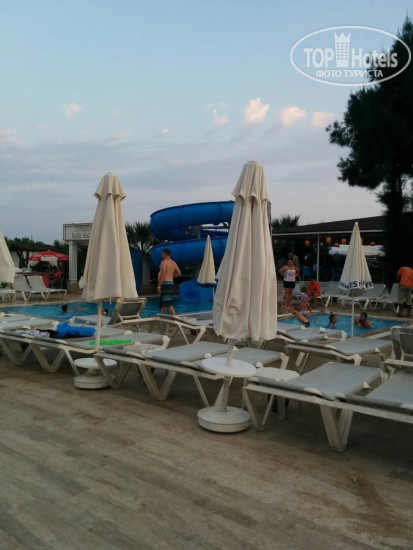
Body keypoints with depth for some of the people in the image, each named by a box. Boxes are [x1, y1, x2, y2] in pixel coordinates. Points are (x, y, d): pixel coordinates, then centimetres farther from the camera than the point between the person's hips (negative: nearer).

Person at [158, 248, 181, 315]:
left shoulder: (164, 262, -10)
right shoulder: (173, 263, 15)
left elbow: (162, 275, -19)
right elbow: (179, 273, 17)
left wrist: (159, 286, -17)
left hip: (165, 284, -9)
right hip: (171, 283, 9)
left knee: (168, 304, -12)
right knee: (163, 303, 17)